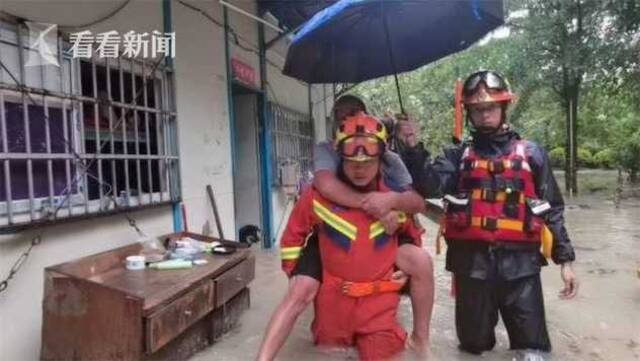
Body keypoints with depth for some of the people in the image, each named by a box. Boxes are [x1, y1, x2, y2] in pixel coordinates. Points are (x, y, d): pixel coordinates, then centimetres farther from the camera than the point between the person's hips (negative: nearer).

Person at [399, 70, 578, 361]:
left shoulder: (531, 154, 8)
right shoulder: (458, 156, 6)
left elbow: (552, 210, 10)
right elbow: (429, 185, -11)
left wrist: (565, 260, 7)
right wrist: (412, 146, -21)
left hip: (519, 263, 0)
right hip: (471, 262, 0)